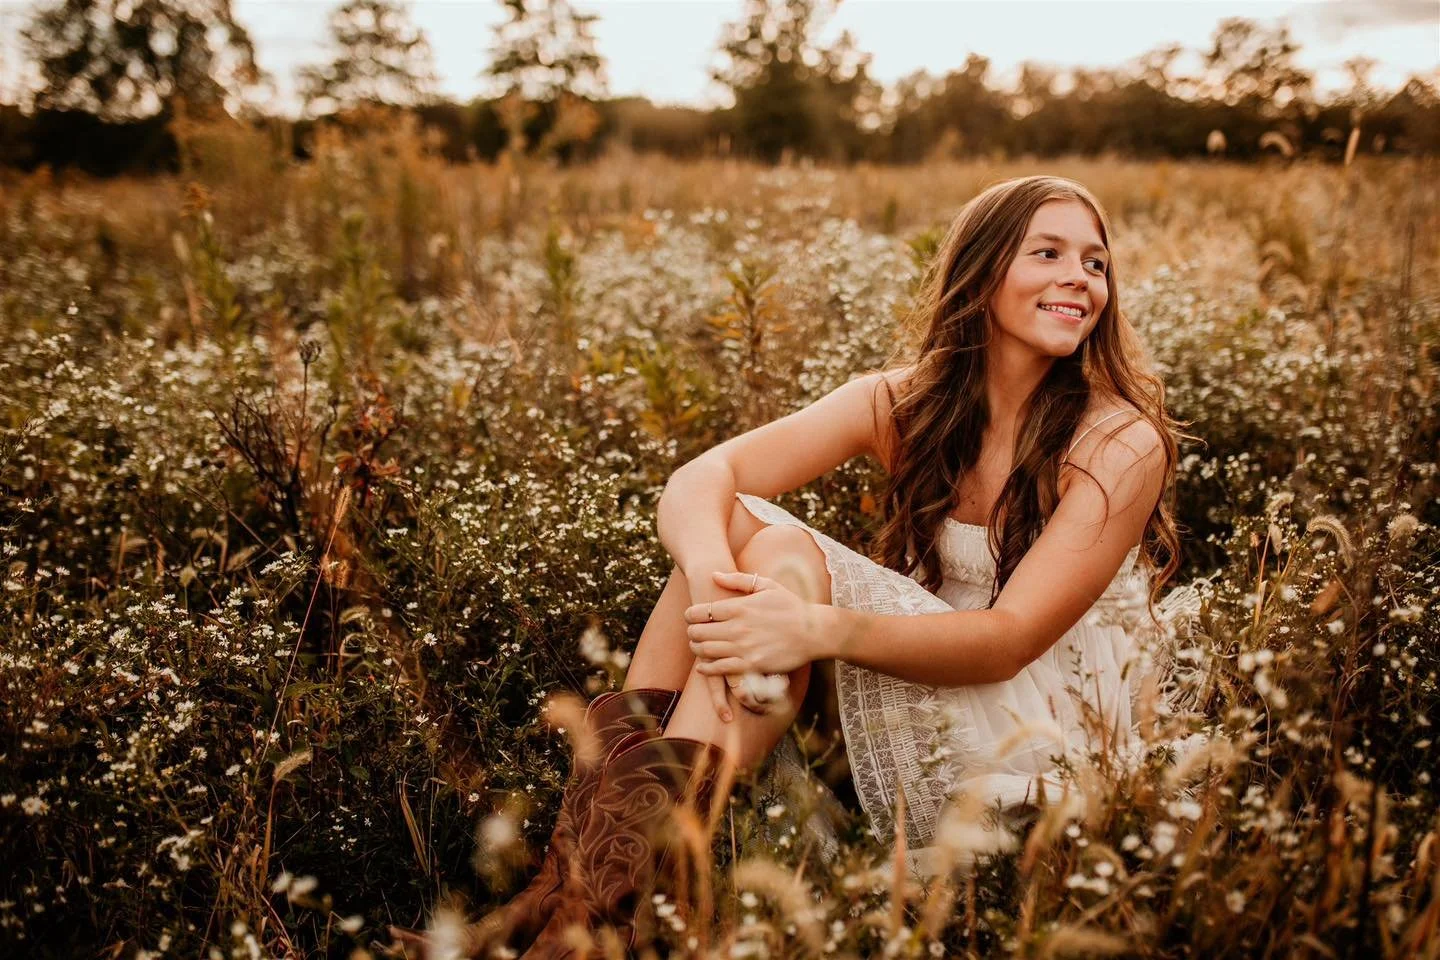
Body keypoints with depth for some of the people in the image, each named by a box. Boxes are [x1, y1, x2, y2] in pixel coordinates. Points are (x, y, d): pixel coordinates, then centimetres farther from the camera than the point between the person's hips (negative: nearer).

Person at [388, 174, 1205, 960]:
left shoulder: (1123, 443, -12)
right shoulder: (904, 403, -2)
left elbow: (1012, 637, -23)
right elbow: (701, 479, -14)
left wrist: (822, 629, -39)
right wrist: (711, 576, -38)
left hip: (1060, 748, -4)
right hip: (925, 698, 4)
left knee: (790, 558, -26)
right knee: (742, 524, -18)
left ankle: (631, 868, -32)